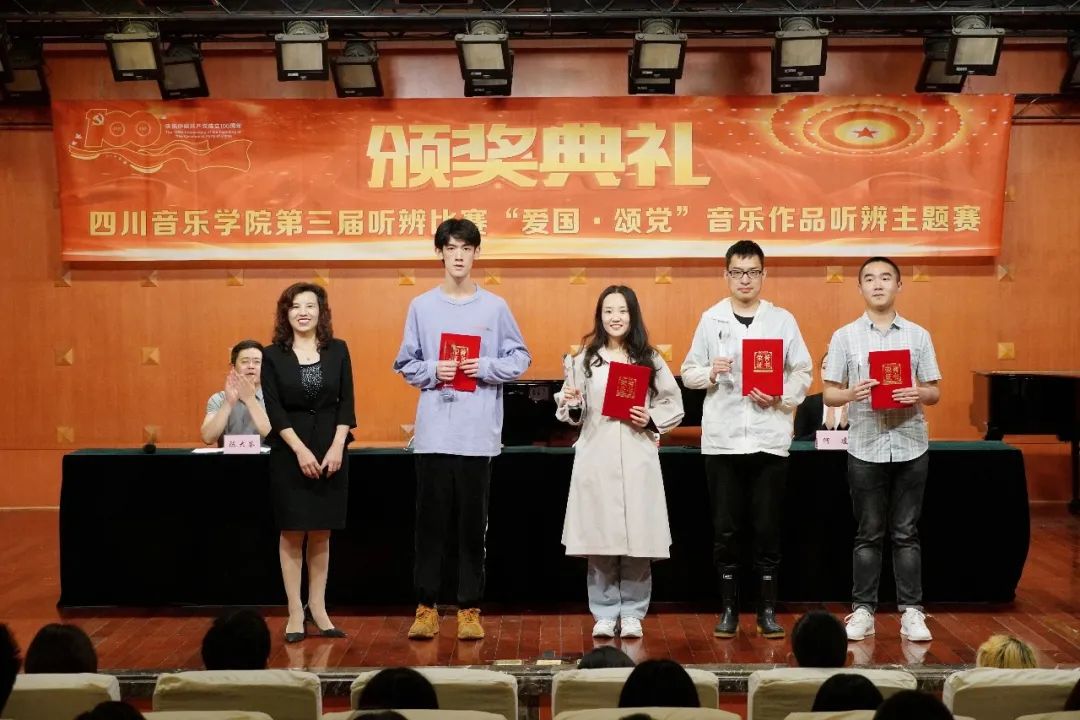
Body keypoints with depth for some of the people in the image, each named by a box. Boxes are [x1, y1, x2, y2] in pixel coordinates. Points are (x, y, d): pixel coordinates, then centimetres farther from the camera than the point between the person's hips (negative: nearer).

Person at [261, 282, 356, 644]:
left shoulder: (338, 350, 4)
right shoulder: (273, 355, 0)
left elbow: (346, 403, 2)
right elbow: (274, 409, -5)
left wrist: (337, 447, -10)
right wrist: (301, 450, -14)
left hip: (331, 449, 1)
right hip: (289, 450, -1)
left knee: (321, 533, 6)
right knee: (292, 532, 1)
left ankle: (318, 608, 14)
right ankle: (295, 613, 8)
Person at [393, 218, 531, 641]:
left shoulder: (495, 307, 4)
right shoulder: (421, 306, 6)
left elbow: (520, 360, 6)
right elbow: (406, 365, 8)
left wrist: (486, 367, -11)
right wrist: (432, 370, -11)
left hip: (478, 433, 0)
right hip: (433, 431, 0)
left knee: (473, 524, 5)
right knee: (430, 523, 4)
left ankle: (470, 609, 13)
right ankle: (426, 607, 13)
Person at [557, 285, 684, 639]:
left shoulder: (650, 359, 8)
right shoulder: (585, 359, 9)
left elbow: (674, 405, 10)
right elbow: (573, 413, 10)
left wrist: (651, 420, -7)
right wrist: (571, 404, -12)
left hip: (637, 459, 0)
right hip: (596, 457, 0)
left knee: (637, 538, 0)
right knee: (600, 540, 0)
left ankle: (632, 613, 12)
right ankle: (604, 614, 11)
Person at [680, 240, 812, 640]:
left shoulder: (782, 320, 6)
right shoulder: (711, 319, 7)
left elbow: (802, 372, 6)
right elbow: (688, 372, 9)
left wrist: (781, 397, -11)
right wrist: (710, 373, -11)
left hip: (768, 438, 0)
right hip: (722, 438, 1)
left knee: (767, 528, 3)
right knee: (725, 529, 4)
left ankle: (768, 609, 14)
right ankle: (729, 608, 15)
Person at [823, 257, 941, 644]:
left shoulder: (918, 335, 6)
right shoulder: (845, 336, 3)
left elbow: (935, 393, 7)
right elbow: (829, 393, 3)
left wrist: (918, 394, -15)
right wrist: (851, 394, -19)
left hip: (910, 446, 1)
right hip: (865, 447, -1)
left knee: (906, 534, 5)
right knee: (868, 534, 6)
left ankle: (911, 611, 11)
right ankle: (863, 610, 13)